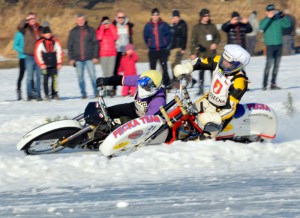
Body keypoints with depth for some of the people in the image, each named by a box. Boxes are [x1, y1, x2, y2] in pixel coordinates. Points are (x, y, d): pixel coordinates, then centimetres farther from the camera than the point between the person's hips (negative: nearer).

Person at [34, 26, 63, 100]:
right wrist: (41, 64, -8)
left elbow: (59, 52, 10)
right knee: (45, 80, -1)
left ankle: (54, 94, 7)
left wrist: (59, 63, 5)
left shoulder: (55, 42, 5)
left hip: (54, 65, 2)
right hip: (45, 66, -2)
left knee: (54, 79, -1)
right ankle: (46, 95, 7)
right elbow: (37, 54, -4)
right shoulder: (40, 43, -4)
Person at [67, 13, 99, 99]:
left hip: (89, 58, -2)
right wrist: (71, 58, 1)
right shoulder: (73, 32, 9)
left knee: (92, 75, -6)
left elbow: (95, 44, 3)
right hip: (78, 59, 2)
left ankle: (96, 92, 0)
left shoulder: (90, 30, 4)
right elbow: (70, 46, 9)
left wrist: (95, 56, -5)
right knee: (80, 77, 2)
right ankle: (83, 93, 8)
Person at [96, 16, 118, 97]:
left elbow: (115, 37, -7)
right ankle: (106, 88, -4)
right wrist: (102, 27, -10)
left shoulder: (112, 30, 12)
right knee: (105, 72, -4)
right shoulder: (99, 30, 7)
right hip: (103, 54, -1)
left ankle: (110, 88, -6)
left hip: (112, 53, 1)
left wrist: (111, 27, -5)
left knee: (111, 72, -4)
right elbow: (99, 38, -14)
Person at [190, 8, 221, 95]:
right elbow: (193, 41, -1)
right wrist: (193, 53, -7)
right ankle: (201, 89, 2)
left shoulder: (212, 26, 9)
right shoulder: (197, 27, 0)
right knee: (201, 71, -3)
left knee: (213, 71, 4)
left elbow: (218, 37, 18)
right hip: (201, 53, -3)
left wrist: (215, 43, -3)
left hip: (212, 53, 3)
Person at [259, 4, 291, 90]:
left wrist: (283, 16, -11)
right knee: (269, 64, -12)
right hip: (270, 45, -5)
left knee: (276, 65, 7)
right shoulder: (265, 21, -1)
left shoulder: (279, 20, 9)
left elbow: (287, 24, 2)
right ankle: (264, 84, -11)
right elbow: (261, 27, -20)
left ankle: (273, 83, 13)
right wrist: (269, 18, -25)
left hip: (279, 44, 5)